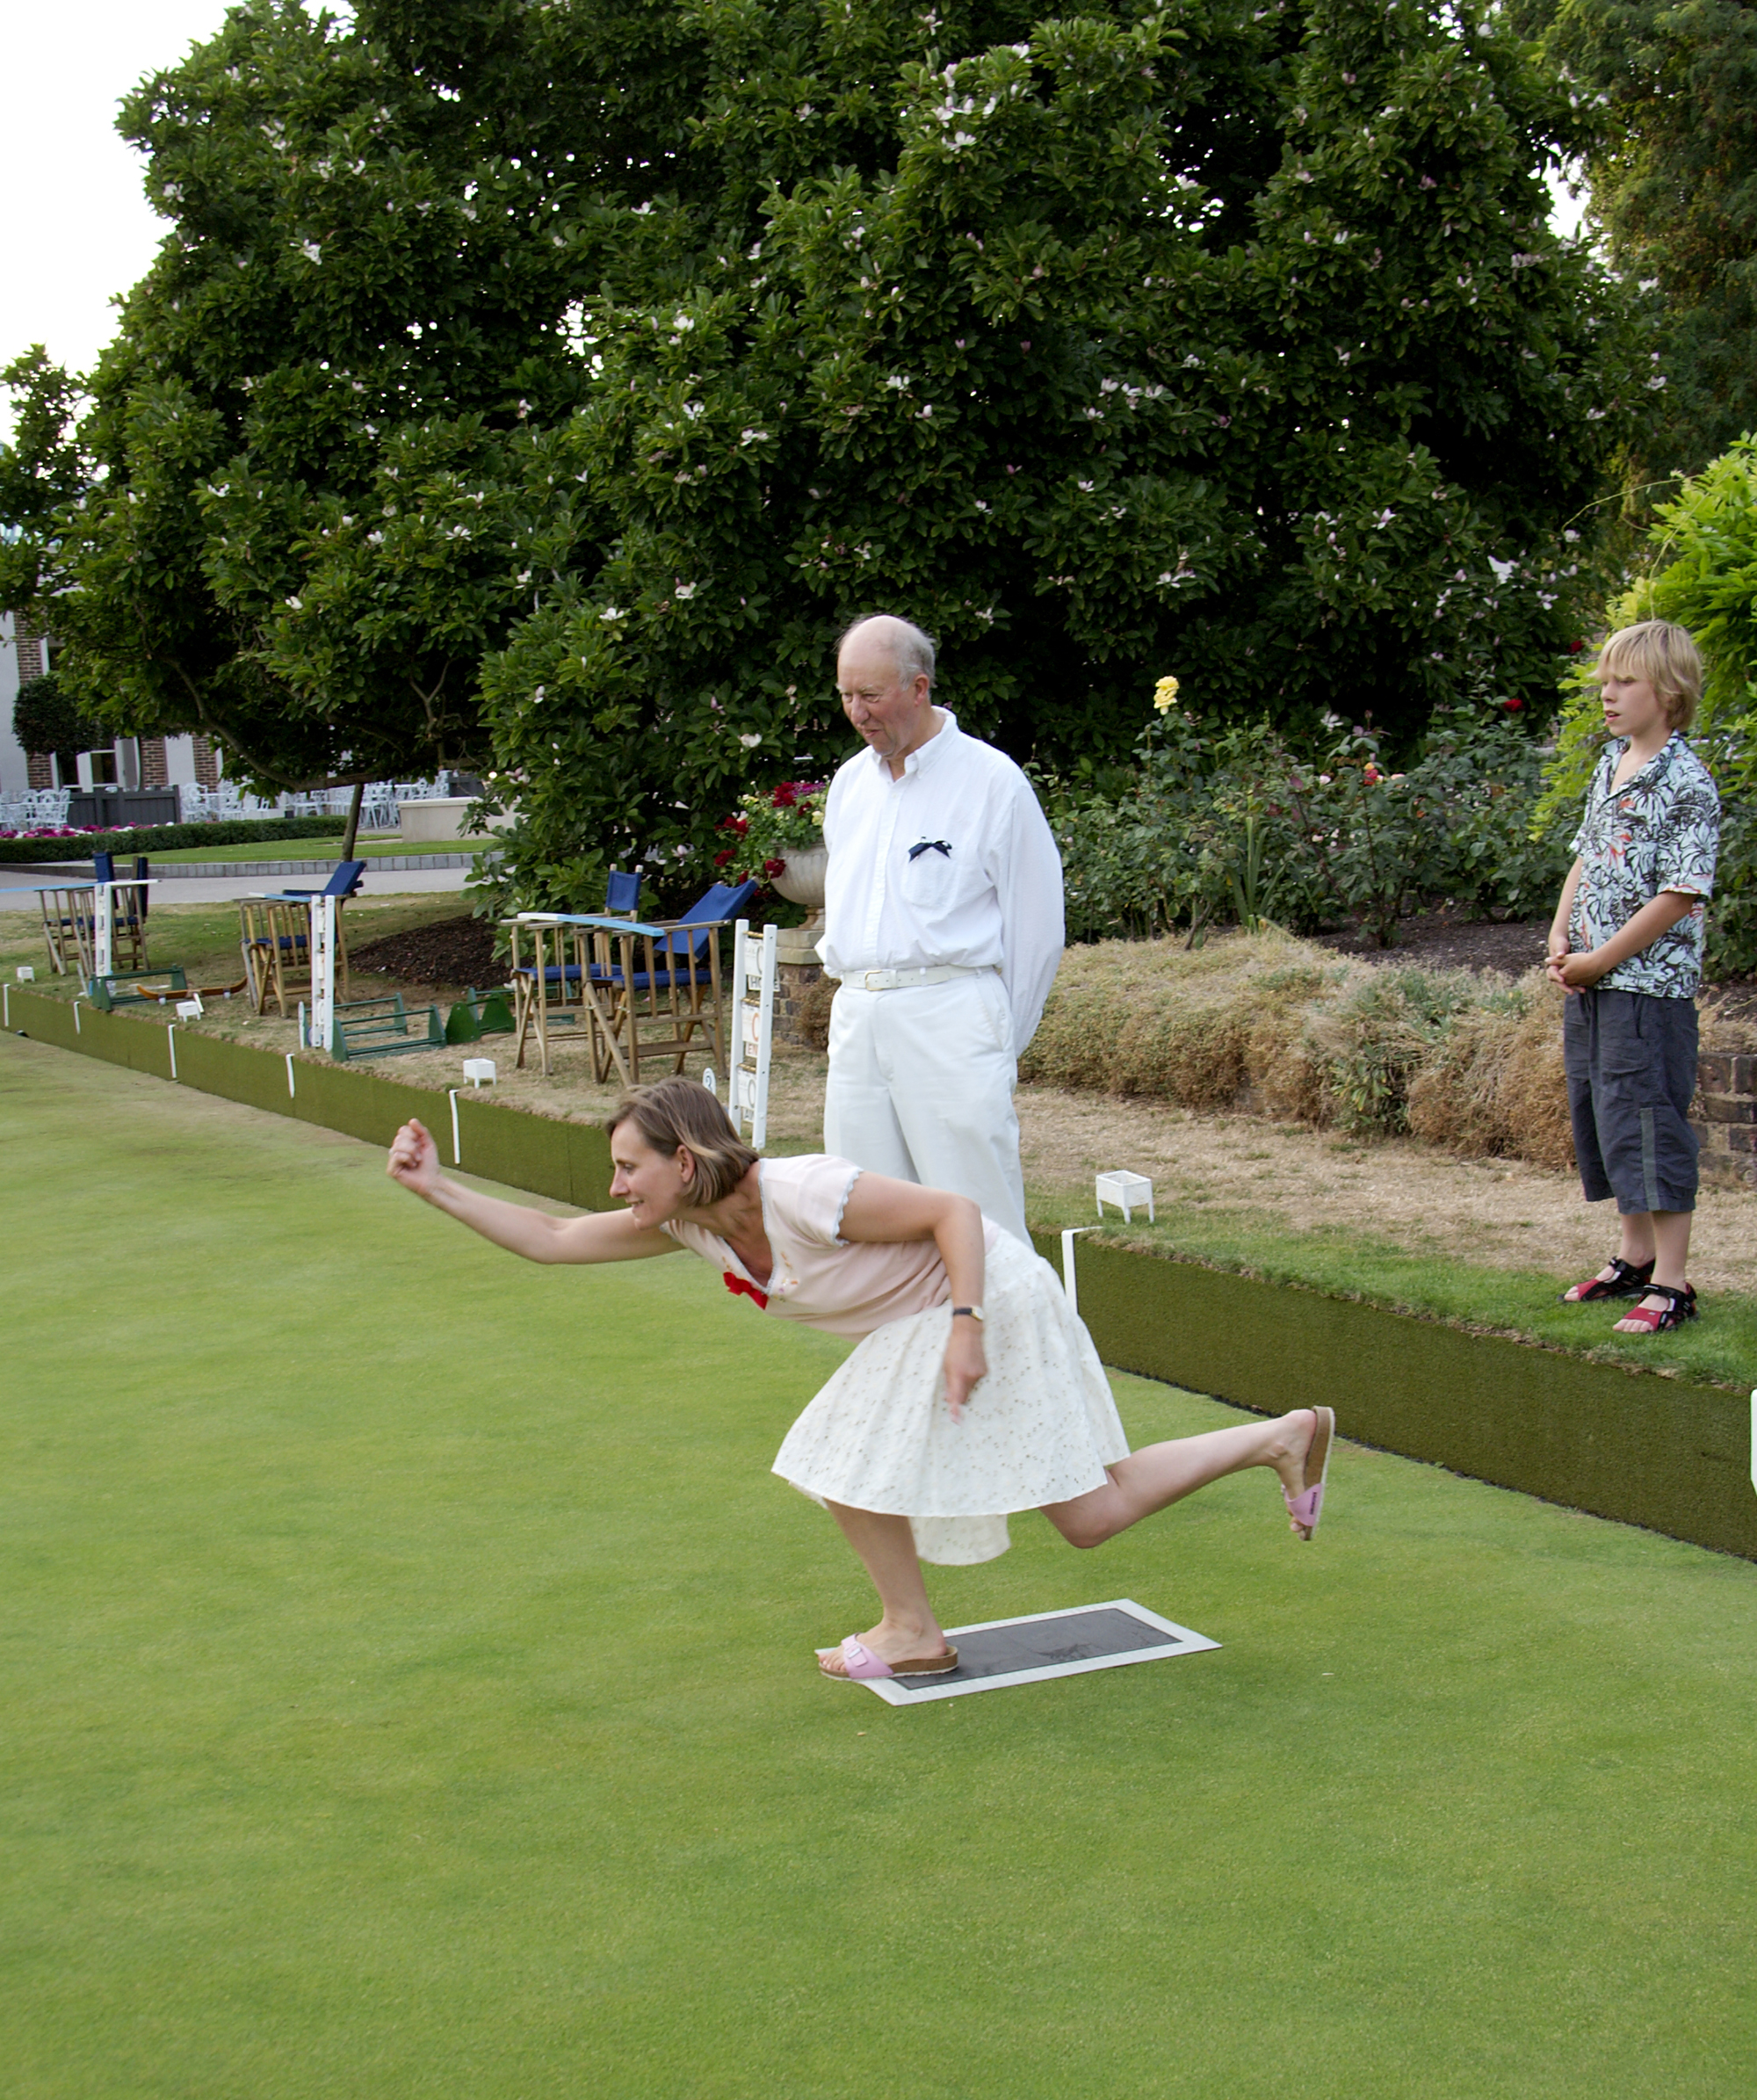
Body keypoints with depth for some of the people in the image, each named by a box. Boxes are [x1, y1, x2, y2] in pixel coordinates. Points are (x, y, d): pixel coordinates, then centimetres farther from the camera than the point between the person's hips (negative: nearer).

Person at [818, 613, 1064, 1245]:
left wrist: (1002, 1038, 4)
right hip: (856, 1018, 6)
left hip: (950, 1011, -6)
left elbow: (1038, 926, 1)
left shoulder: (991, 779, -3)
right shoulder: (850, 782, 16)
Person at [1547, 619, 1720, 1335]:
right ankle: (1635, 1256, 31)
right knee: (1598, 1112, 16)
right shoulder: (1610, 766, 12)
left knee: (1647, 1125, -7)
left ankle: (1671, 1284, 0)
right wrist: (1561, 938, 4)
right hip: (1589, 981, 9)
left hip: (1649, 984, -9)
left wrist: (1601, 959, -14)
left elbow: (1679, 894, -17)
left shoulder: (1686, 785, -14)